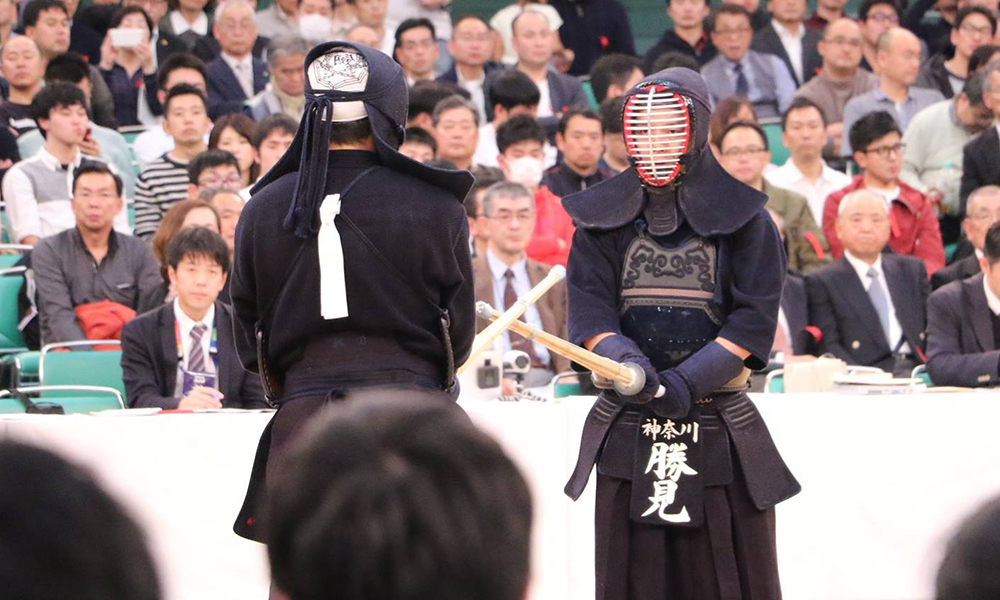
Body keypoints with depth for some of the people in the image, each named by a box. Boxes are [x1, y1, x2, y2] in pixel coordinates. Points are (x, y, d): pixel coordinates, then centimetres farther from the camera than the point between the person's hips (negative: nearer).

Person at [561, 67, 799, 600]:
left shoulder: (742, 218, 3)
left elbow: (755, 319, -4)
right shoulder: (603, 219, 9)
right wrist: (625, 360, -21)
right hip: (627, 431, 2)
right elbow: (588, 311, 0)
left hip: (719, 428, -2)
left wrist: (688, 379, -17)